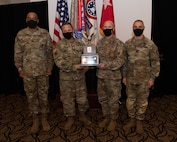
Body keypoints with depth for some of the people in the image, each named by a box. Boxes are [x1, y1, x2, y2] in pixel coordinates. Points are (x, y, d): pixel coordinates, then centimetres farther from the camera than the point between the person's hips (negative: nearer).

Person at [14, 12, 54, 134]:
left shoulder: (45, 33, -2)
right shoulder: (20, 34, 0)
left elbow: (50, 52, 1)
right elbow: (17, 53, 4)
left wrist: (50, 67, -3)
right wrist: (19, 69, -1)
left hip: (43, 71, -1)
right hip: (27, 72, 1)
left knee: (43, 95, 8)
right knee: (31, 96, 10)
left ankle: (44, 118, 25)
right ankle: (35, 119, 26)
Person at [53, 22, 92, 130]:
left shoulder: (80, 43, 3)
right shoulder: (59, 45, -5)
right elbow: (59, 62, -13)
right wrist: (73, 67, -21)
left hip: (80, 76, 2)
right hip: (66, 77, -2)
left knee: (82, 97, 11)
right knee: (67, 99, 10)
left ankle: (83, 115, 34)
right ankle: (70, 118, 28)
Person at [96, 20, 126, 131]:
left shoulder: (119, 43, -9)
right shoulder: (99, 42, 8)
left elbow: (121, 60, -14)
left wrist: (107, 65, -22)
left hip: (114, 76, -5)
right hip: (101, 75, 5)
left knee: (113, 100, 6)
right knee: (102, 98, 15)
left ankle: (113, 120, 25)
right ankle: (106, 117, 34)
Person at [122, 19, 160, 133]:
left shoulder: (150, 44, -7)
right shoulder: (127, 44, 2)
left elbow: (155, 62, -5)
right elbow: (124, 61, 7)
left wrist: (152, 78, -8)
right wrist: (124, 76, 5)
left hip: (144, 79, -2)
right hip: (130, 78, 3)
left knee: (142, 101, 10)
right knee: (130, 99, 12)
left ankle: (139, 121, 28)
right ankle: (132, 120, 30)